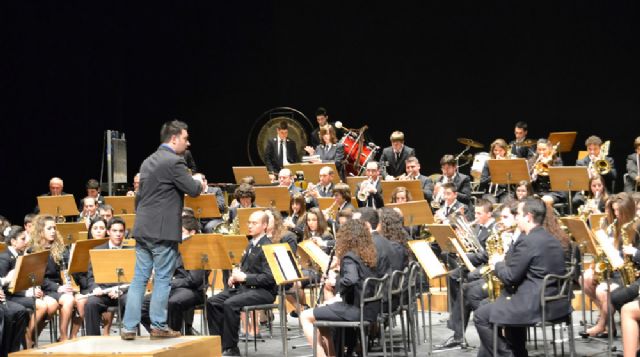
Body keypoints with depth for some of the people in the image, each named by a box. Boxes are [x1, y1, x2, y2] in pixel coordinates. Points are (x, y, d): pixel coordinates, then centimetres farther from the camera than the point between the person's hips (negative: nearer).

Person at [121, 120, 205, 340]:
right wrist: (197, 180, 10)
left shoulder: (148, 162, 15)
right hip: (164, 230, -8)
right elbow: (193, 190, -12)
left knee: (139, 278, 8)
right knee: (162, 279, 0)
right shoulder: (174, 162, -12)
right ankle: (158, 326, 5)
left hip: (143, 228, 8)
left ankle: (129, 327, 8)